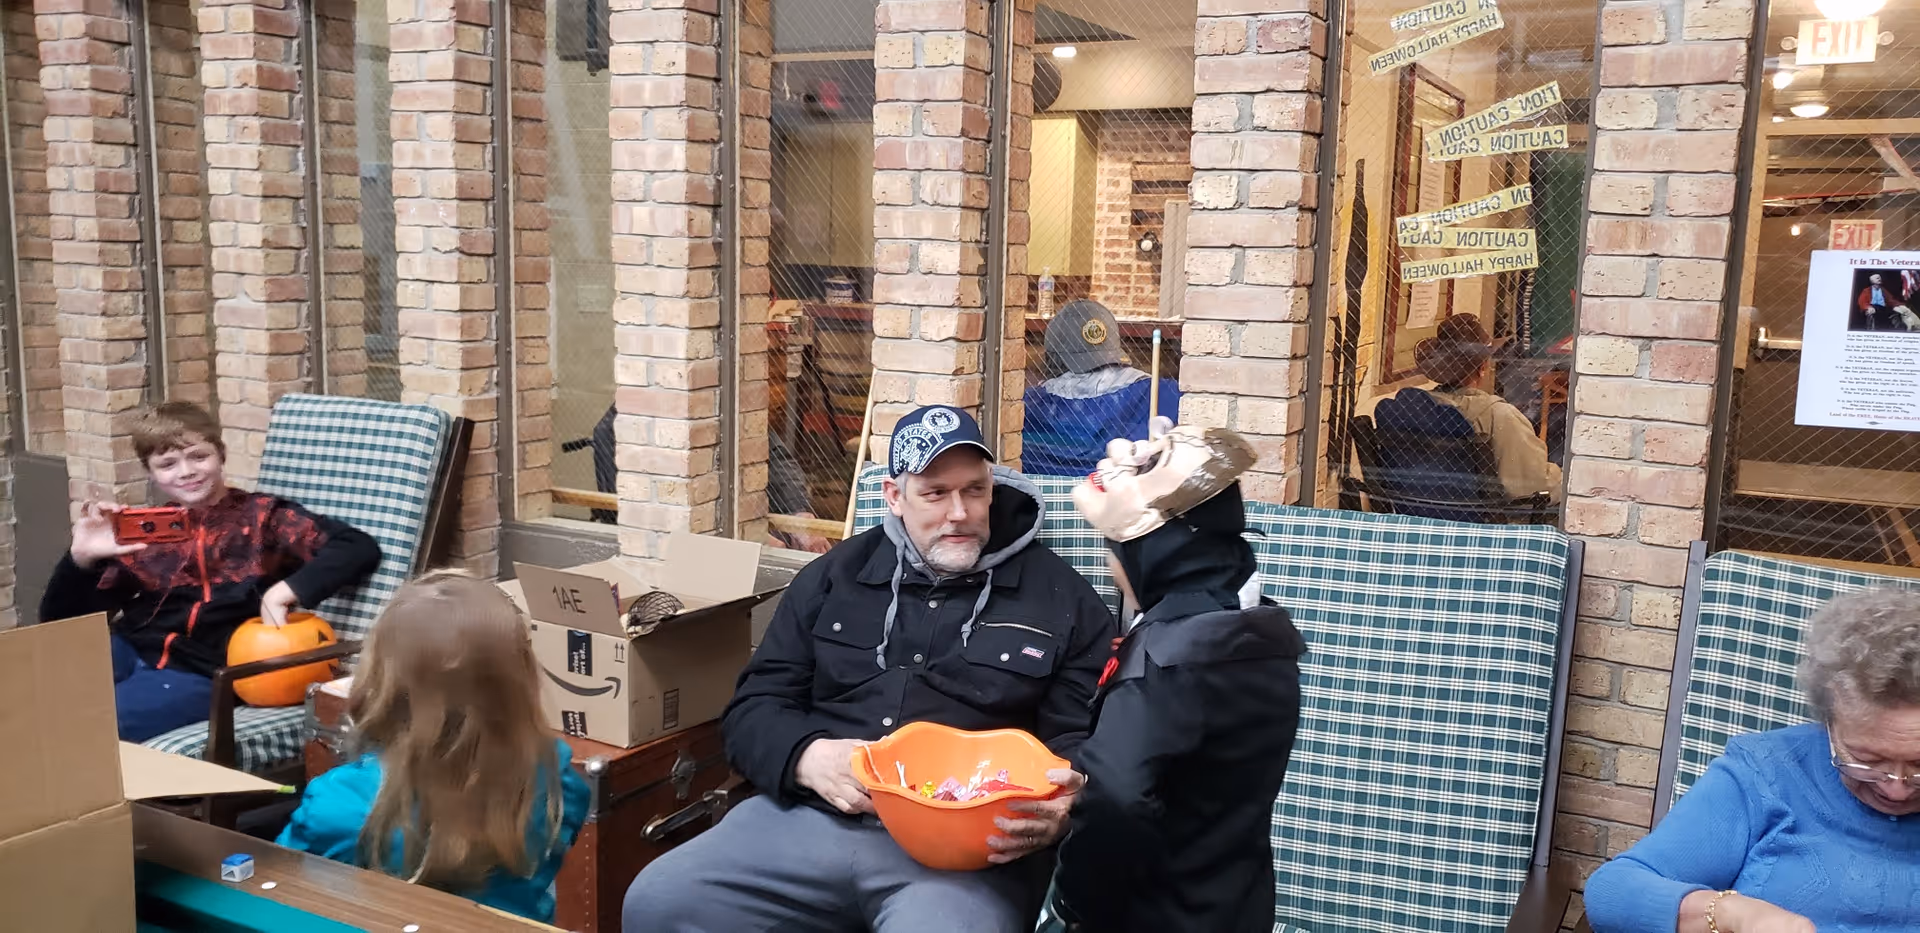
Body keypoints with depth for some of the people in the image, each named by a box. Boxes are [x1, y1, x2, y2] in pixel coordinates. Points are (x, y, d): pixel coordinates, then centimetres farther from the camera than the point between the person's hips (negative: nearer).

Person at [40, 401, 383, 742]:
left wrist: (288, 589, -22)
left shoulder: (261, 515, 5)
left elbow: (359, 547, -8)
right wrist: (81, 558, -4)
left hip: (201, 672, -5)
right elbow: (60, 621, 15)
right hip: (129, 651, 5)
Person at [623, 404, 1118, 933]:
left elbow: (1083, 742, 7)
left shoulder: (1062, 598, 8)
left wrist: (1058, 807, -17)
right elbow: (754, 709, 15)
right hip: (810, 817, 3)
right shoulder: (835, 576, 15)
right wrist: (807, 758, -8)